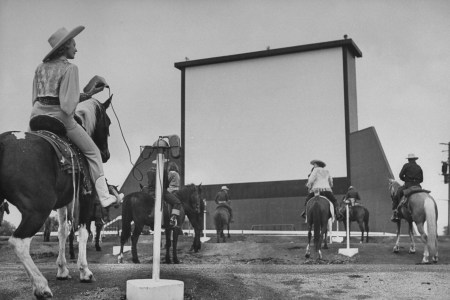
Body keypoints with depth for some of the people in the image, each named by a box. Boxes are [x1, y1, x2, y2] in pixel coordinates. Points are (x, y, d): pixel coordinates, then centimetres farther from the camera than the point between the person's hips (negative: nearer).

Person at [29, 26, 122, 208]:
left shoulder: (41, 68, 11)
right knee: (92, 152, 8)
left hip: (37, 115, 6)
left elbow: (36, 98, 14)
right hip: (60, 118, -6)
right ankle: (104, 197, 8)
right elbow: (69, 103, -18)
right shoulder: (69, 68, -10)